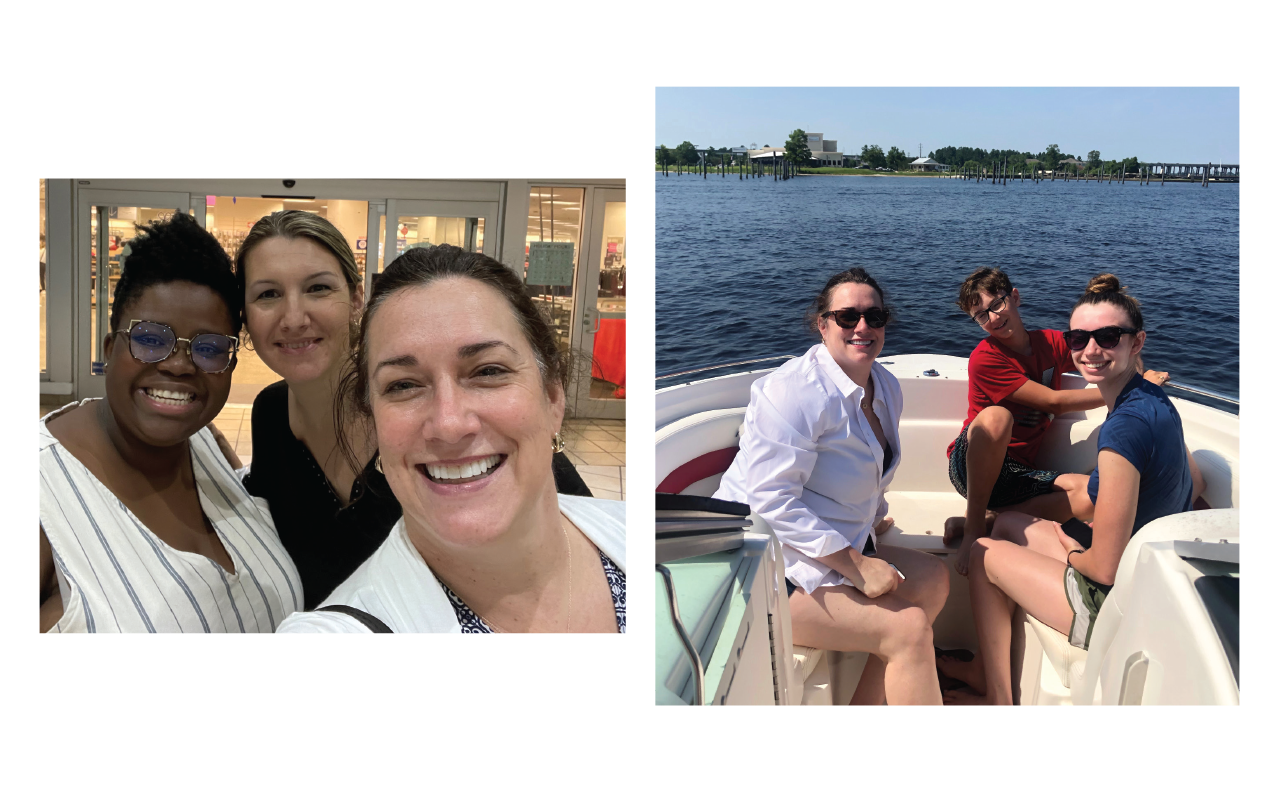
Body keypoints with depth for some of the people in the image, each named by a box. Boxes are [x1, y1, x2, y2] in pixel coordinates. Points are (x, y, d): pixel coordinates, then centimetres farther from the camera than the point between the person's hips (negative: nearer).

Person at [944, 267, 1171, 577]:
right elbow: (1054, 402, -13)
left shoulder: (1052, 343, 10)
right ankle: (974, 525, -25)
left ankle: (990, 520, -17)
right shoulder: (985, 358, -11)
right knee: (996, 416, -39)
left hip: (1019, 474, 5)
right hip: (971, 467, -5)